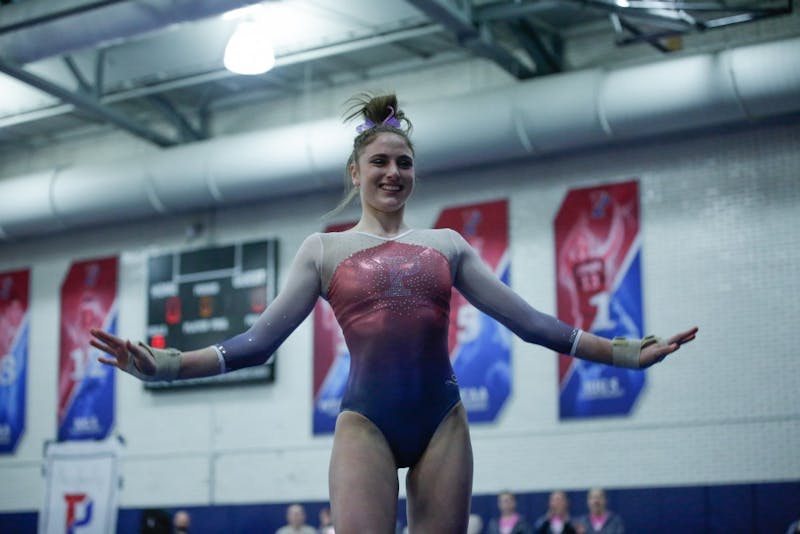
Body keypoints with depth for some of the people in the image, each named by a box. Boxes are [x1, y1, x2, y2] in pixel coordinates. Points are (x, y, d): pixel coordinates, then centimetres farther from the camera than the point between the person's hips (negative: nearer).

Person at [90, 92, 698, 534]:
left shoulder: (447, 244, 14)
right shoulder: (324, 249, 10)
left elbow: (529, 320, 12)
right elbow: (260, 340, 2)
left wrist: (625, 353, 7)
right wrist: (166, 365, -11)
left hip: (442, 419, 2)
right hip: (365, 420, -2)